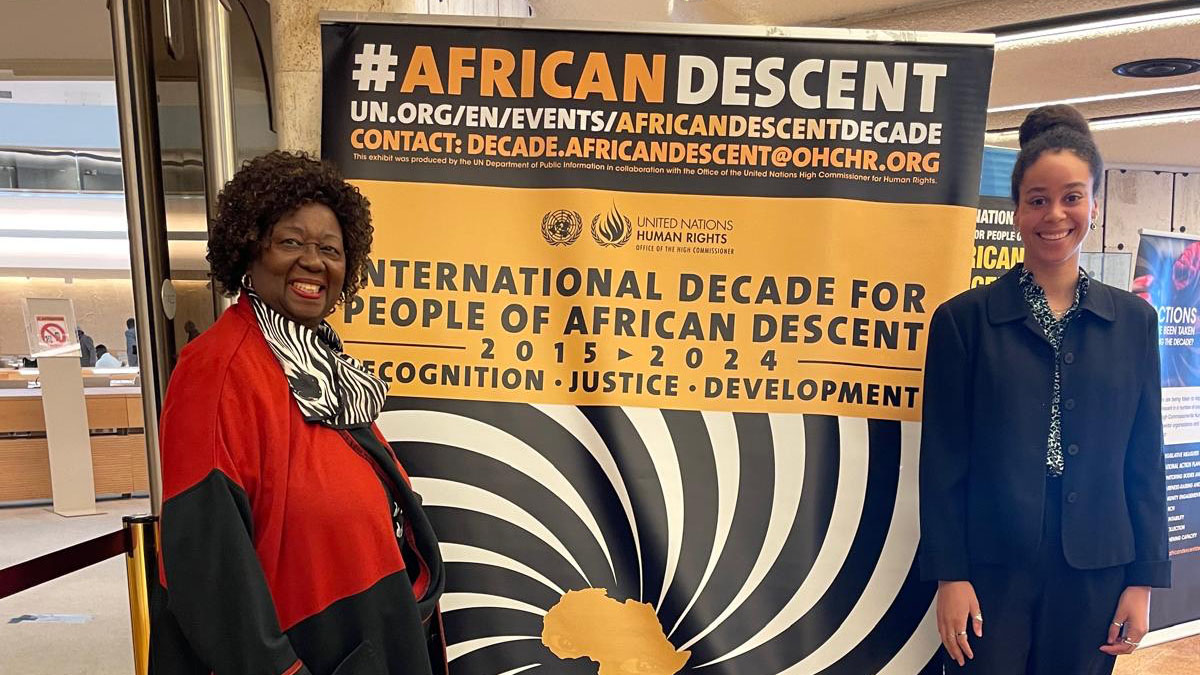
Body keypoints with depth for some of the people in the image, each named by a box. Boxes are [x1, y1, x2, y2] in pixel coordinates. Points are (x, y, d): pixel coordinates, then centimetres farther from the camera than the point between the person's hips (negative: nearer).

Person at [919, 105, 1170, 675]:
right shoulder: (963, 318, -5)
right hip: (992, 566, -2)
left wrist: (1144, 579, 3)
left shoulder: (1133, 321, 4)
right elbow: (943, 461, -6)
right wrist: (949, 574, -8)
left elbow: (1145, 462, 6)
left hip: (1096, 570, 3)